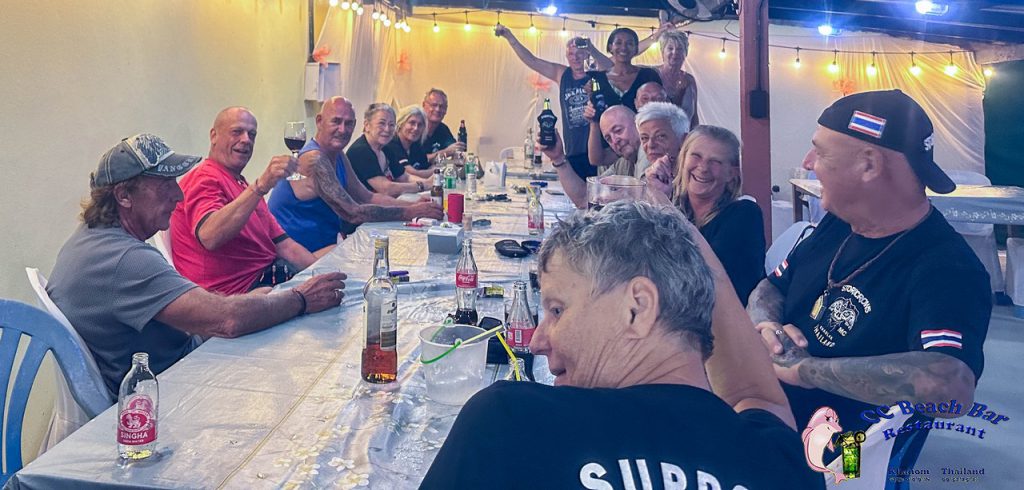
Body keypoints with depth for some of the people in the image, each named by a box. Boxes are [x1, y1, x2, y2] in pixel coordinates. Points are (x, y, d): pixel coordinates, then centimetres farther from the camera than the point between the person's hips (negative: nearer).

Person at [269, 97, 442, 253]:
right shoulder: (315, 160, -21)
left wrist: (414, 205, -5)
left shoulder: (338, 156, 10)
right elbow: (353, 213, -25)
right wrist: (411, 212, -23)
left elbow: (367, 197, 9)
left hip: (326, 244, 9)